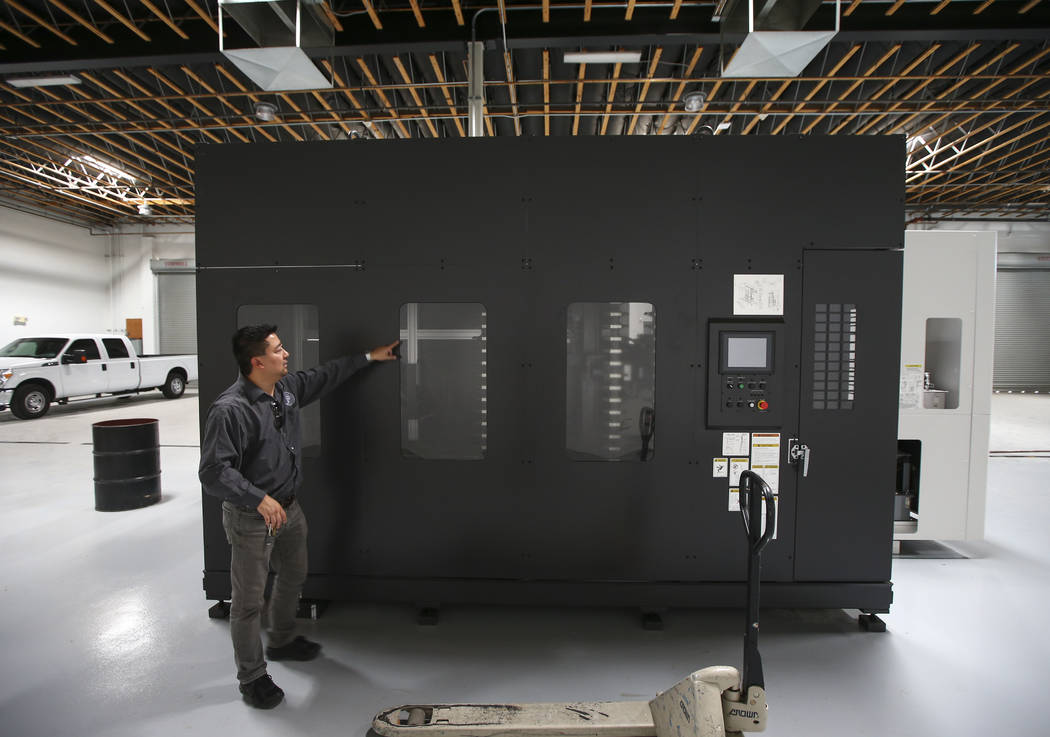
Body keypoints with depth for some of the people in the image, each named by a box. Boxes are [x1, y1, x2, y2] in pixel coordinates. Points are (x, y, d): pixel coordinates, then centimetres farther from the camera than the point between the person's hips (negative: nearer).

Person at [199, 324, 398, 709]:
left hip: (289, 507, 8)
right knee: (249, 600, 7)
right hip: (252, 518, -8)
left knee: (293, 576, 25)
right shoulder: (230, 410, -25)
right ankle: (252, 677, 28)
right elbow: (214, 472, -26)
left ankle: (281, 641, 50)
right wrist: (260, 499, -33)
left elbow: (325, 376, 16)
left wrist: (369, 356, 21)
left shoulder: (287, 387, -1)